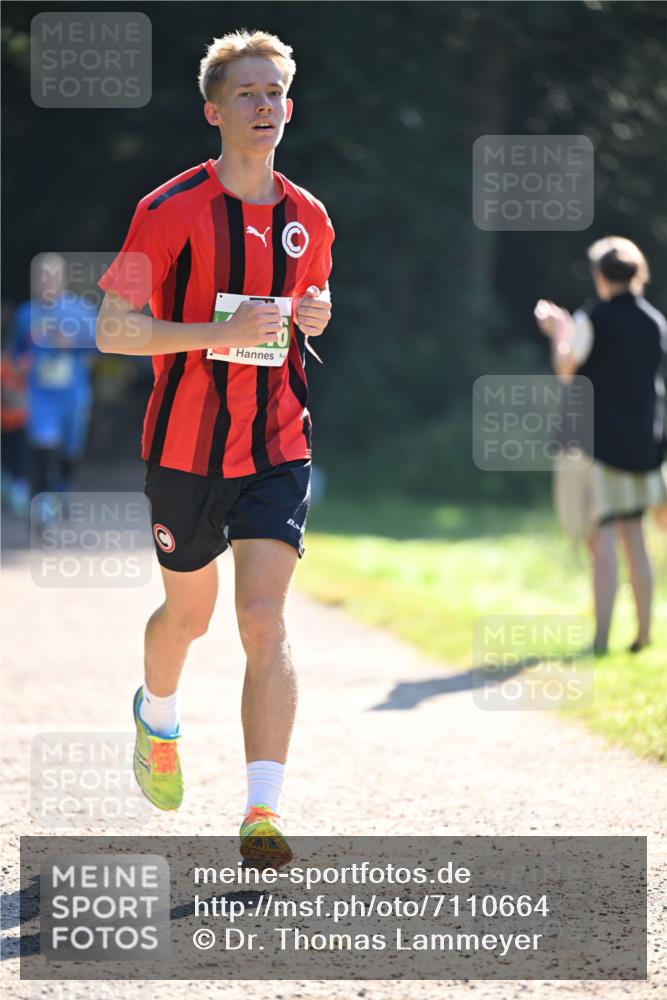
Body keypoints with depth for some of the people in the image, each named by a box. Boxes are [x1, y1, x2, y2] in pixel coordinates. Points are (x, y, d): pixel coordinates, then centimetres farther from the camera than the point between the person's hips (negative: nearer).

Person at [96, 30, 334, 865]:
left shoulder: (309, 218, 6)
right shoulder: (170, 211, -8)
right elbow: (112, 330, -10)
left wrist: (317, 315, -2)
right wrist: (220, 332, -22)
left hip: (277, 447, 2)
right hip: (187, 445, -2)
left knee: (264, 621, -12)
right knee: (188, 614, 14)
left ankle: (262, 814, -15)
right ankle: (156, 717, 49)